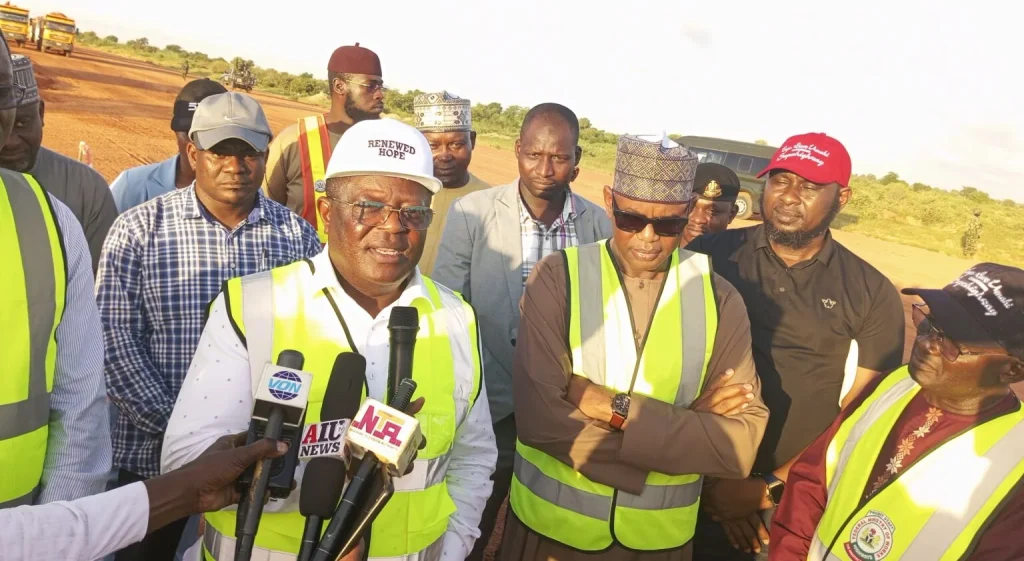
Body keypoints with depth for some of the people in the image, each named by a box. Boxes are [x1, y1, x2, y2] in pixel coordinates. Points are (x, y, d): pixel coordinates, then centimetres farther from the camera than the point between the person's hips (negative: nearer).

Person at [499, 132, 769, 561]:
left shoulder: (718, 299, -7)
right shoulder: (556, 278, -13)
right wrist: (685, 428, -18)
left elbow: (741, 444, -13)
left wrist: (618, 410, -21)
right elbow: (539, 419, -22)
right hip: (551, 524, -1)